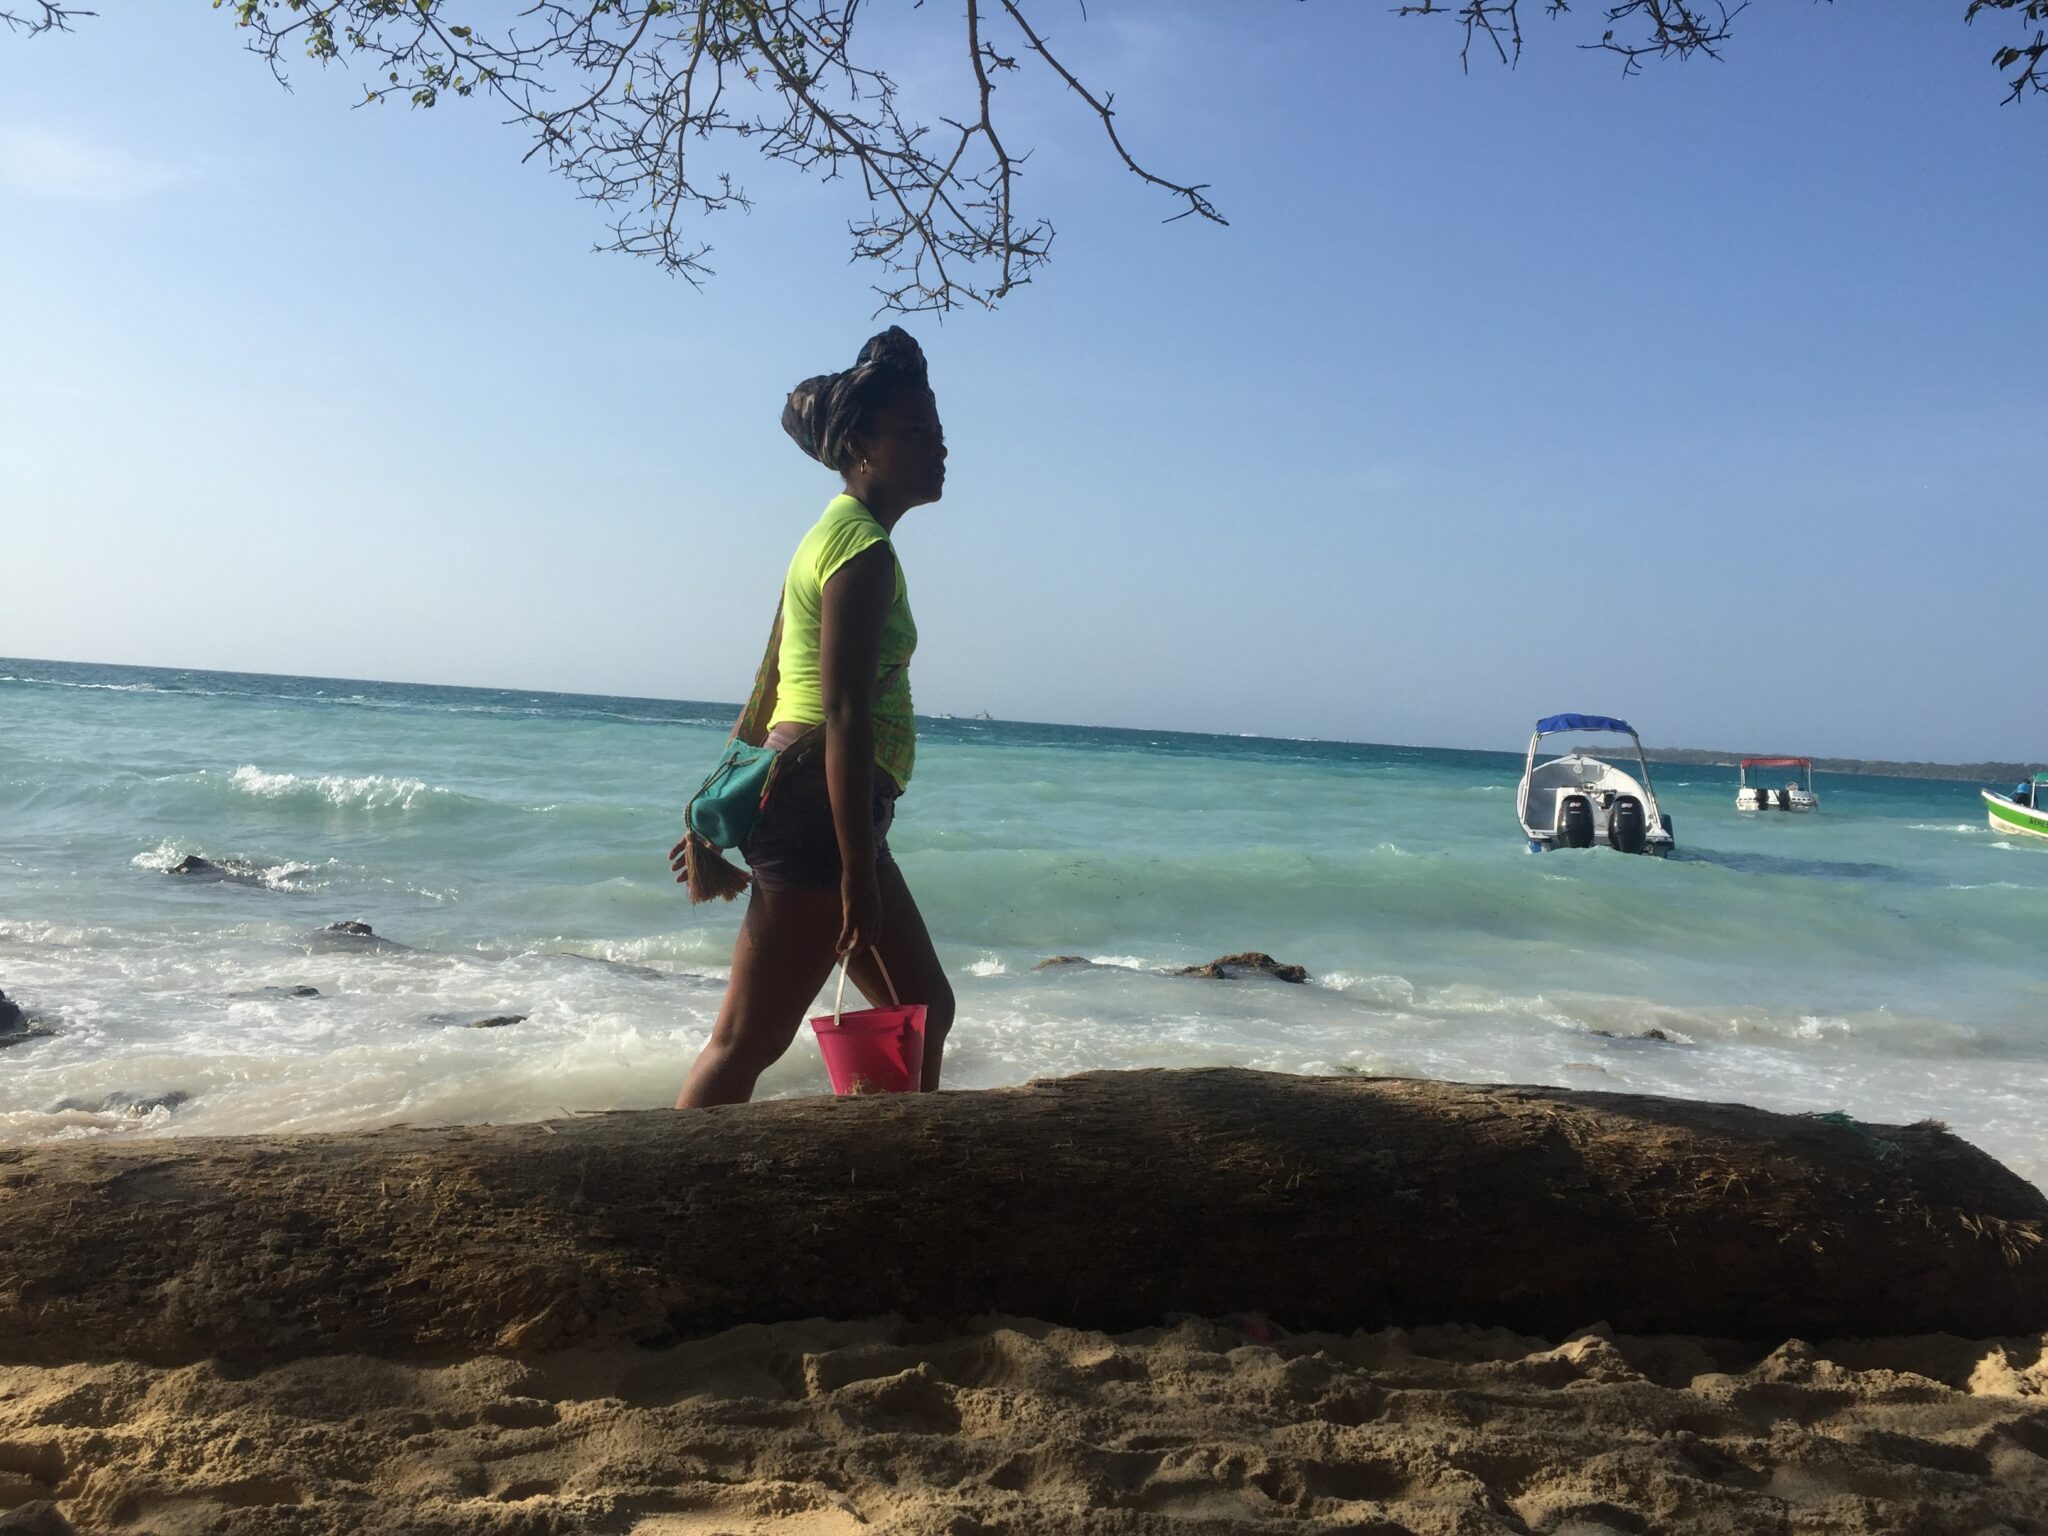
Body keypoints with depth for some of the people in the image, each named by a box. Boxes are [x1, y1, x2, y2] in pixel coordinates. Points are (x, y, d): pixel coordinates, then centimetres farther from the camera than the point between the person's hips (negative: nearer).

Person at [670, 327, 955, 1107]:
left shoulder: (836, 534, 19)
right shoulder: (866, 548, -12)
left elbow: (771, 688, 20)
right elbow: (846, 718, -20)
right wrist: (857, 868, -21)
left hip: (797, 798, 10)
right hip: (821, 808, -10)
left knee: (925, 1009, 17)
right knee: (749, 1040, -5)